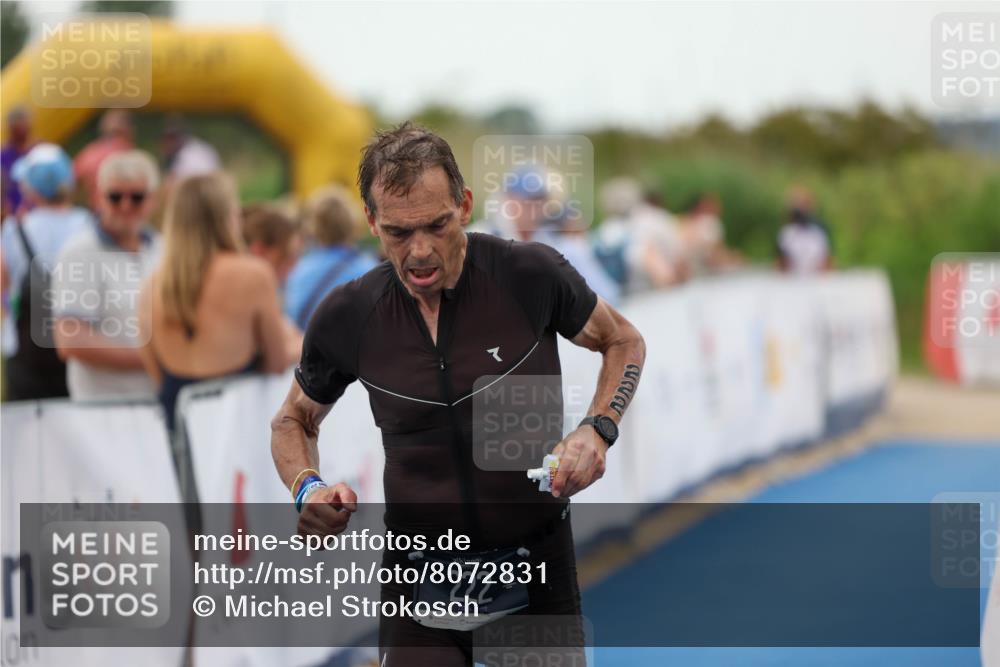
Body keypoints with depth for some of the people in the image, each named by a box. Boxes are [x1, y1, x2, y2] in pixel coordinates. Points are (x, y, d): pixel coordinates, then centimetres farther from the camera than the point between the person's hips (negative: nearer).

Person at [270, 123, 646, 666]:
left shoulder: (531, 274, -12)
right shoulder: (347, 317, -7)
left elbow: (623, 341, 8)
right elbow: (292, 421, 12)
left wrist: (597, 430, -10)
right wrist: (308, 490, -9)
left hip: (538, 565, 0)